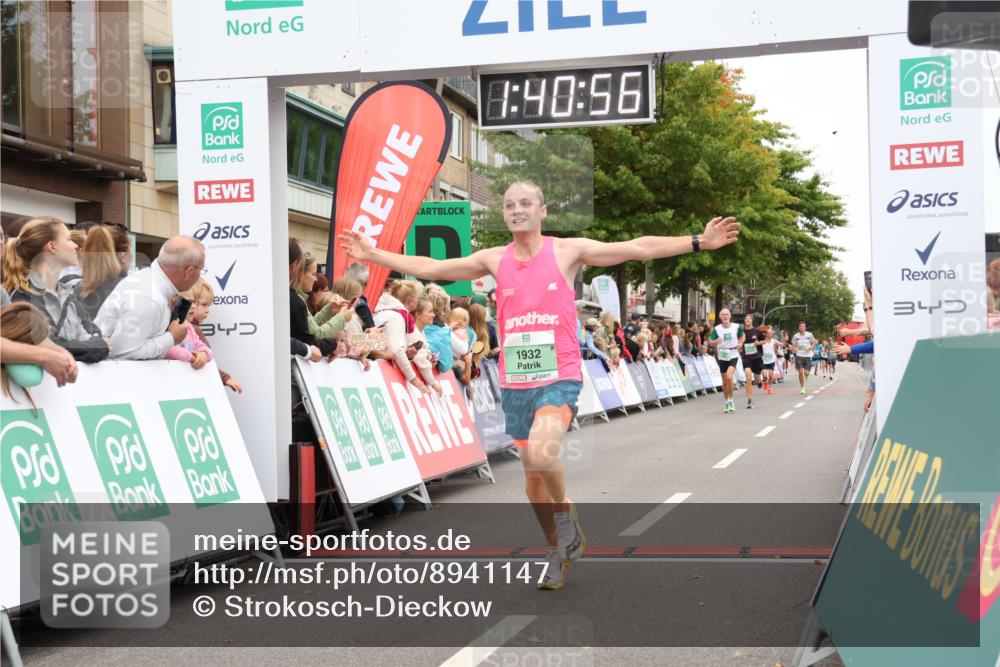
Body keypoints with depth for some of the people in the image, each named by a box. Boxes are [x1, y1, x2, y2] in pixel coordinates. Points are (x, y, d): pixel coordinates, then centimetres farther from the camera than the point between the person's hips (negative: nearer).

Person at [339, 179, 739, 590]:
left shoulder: (568, 251, -1)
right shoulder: (494, 260, 7)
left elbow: (638, 248, -5)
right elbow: (429, 268, 12)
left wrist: (698, 242, -11)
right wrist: (372, 255, 12)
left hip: (559, 377, -4)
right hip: (514, 383, 5)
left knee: (542, 453, -28)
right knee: (531, 472, 11)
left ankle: (565, 516, 2)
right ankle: (558, 553, 28)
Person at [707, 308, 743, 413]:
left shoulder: (736, 327, -4)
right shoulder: (717, 329, -4)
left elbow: (743, 335, 16)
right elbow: (710, 342, -4)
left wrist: (740, 343, -3)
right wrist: (716, 341, -26)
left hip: (733, 355, -2)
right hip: (722, 356, 2)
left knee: (729, 377, -22)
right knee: (724, 380, 9)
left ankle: (731, 400, -6)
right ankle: (727, 402, 27)